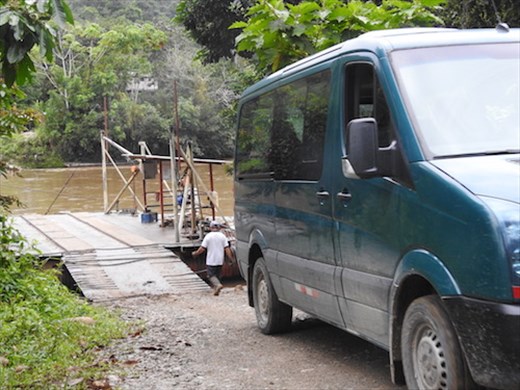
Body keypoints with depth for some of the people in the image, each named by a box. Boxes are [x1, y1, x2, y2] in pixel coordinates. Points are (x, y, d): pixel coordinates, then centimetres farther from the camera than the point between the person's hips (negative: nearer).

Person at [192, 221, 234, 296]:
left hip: (211, 261, -4)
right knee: (217, 275, 18)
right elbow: (227, 248, -4)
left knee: (211, 275, 2)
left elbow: (202, 249, -9)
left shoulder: (208, 236, -8)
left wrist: (195, 253, 6)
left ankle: (218, 284, -23)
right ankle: (216, 289, 19)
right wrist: (231, 258, 1)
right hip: (220, 261, 4)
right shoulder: (222, 236, 0)